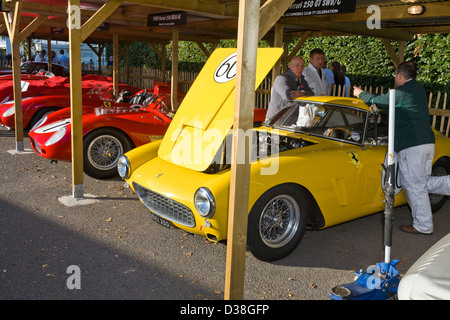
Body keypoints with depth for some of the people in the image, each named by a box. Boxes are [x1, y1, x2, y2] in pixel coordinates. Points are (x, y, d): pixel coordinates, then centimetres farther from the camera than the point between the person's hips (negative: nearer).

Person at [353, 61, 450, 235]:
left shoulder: (400, 92, -10)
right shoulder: (419, 89, 17)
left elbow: (376, 101, 3)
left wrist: (360, 93, 21)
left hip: (411, 146, -9)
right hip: (427, 142, 9)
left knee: (415, 186, 0)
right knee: (423, 183, 17)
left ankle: (422, 226, 9)